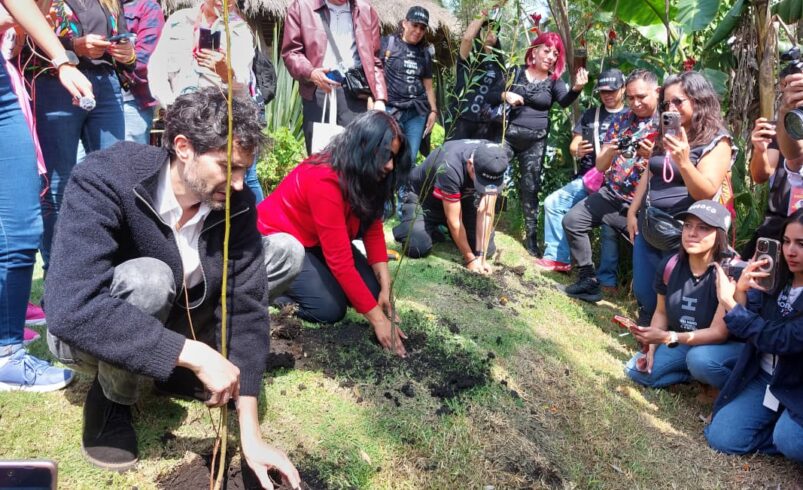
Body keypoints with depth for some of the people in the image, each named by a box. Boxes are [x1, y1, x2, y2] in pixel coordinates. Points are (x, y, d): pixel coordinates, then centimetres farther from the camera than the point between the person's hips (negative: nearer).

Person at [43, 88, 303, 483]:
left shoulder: (235, 203, -18)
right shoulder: (104, 179, -32)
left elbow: (246, 305, -20)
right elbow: (73, 310, -41)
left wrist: (251, 435, -24)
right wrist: (194, 354, -41)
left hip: (172, 316, 5)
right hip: (83, 332, -4)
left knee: (286, 252, -7)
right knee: (147, 279, -39)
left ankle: (180, 372, 4)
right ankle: (111, 399, -7)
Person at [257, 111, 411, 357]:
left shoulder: (365, 175, -11)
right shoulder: (324, 180, -35)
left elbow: (373, 228, -8)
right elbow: (340, 259, -35)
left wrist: (385, 288, -19)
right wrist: (377, 318, -32)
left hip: (315, 239, 8)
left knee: (371, 289, -5)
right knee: (330, 307, -20)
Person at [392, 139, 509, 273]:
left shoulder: (494, 165, -25)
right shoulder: (450, 168, -40)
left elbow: (486, 213, -21)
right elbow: (454, 221, -31)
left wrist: (481, 256, -25)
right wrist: (470, 259, -24)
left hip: (462, 197, 4)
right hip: (424, 197, -4)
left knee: (487, 249, -9)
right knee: (417, 248, -26)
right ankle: (430, 228, 8)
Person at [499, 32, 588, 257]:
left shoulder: (554, 80, 4)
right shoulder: (516, 72, 4)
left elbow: (564, 101, -14)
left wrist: (577, 88, -35)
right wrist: (505, 95, -15)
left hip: (535, 141, 1)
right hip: (507, 134, -1)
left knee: (530, 187, 6)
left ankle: (531, 236, 14)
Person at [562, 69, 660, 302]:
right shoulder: (621, 119, 8)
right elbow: (600, 166, 7)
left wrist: (653, 156, -31)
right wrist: (610, 152, -16)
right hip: (611, 194, 5)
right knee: (572, 220, -3)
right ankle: (588, 279, 6)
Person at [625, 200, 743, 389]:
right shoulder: (669, 266, -9)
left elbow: (719, 333, -26)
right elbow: (661, 312, 5)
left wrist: (667, 338, -38)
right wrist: (652, 349, -11)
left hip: (727, 345, -5)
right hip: (682, 342, 5)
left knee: (699, 358, -37)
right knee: (636, 370, -11)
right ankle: (699, 373, 4)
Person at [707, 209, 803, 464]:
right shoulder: (775, 276, -3)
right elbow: (747, 328, -2)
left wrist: (729, 303, -26)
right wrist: (741, 292, -21)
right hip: (763, 377, 5)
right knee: (721, 437, -8)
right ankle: (781, 425, 12)